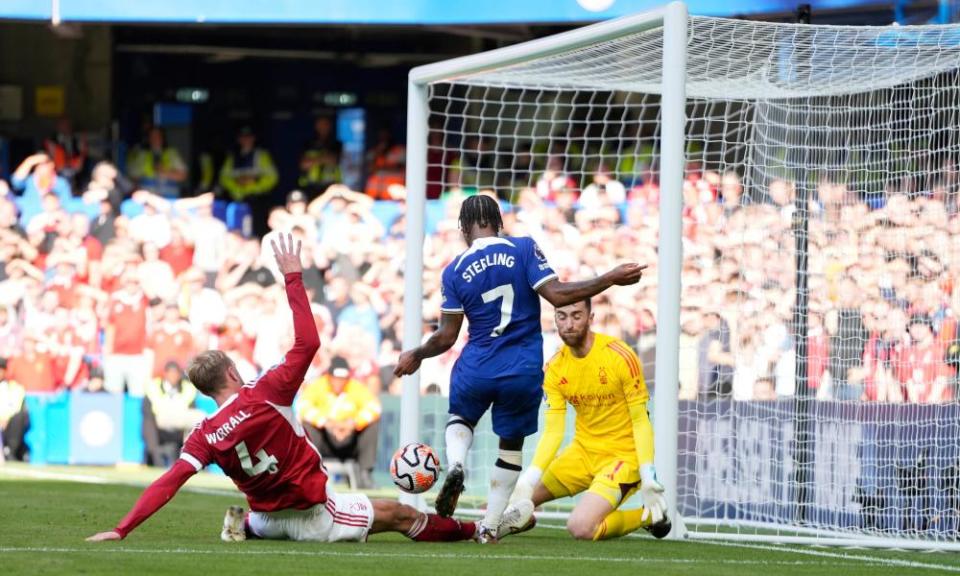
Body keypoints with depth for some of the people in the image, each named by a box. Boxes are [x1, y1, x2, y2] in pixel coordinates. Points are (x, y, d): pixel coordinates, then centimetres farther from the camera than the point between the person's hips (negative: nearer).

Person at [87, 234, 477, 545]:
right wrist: (293, 277, -15)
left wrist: (121, 530, -19)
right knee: (397, 515, 13)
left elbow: (168, 483, -18)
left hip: (270, 521, 4)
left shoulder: (205, 435, -11)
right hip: (314, 514, -4)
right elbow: (308, 343, -20)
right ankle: (469, 530, 26)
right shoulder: (264, 395, -22)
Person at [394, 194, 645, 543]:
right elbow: (556, 295, -14)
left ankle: (455, 466, -2)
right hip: (524, 370, -1)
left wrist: (416, 356, 18)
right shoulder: (524, 249, -7)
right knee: (511, 445, 18)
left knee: (460, 418, 30)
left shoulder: (453, 272, -2)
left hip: (477, 369, 1)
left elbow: (447, 337, -1)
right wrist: (611, 279, -8)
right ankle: (490, 526, 17)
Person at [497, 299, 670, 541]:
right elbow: (553, 431, -5)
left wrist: (649, 480, -21)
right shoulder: (555, 367, -2)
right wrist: (529, 480, -18)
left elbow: (640, 422, -13)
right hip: (583, 450, 5)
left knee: (580, 527, -23)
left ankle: (650, 515, 1)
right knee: (518, 498, -4)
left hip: (623, 455, -5)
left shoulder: (620, 356, -17)